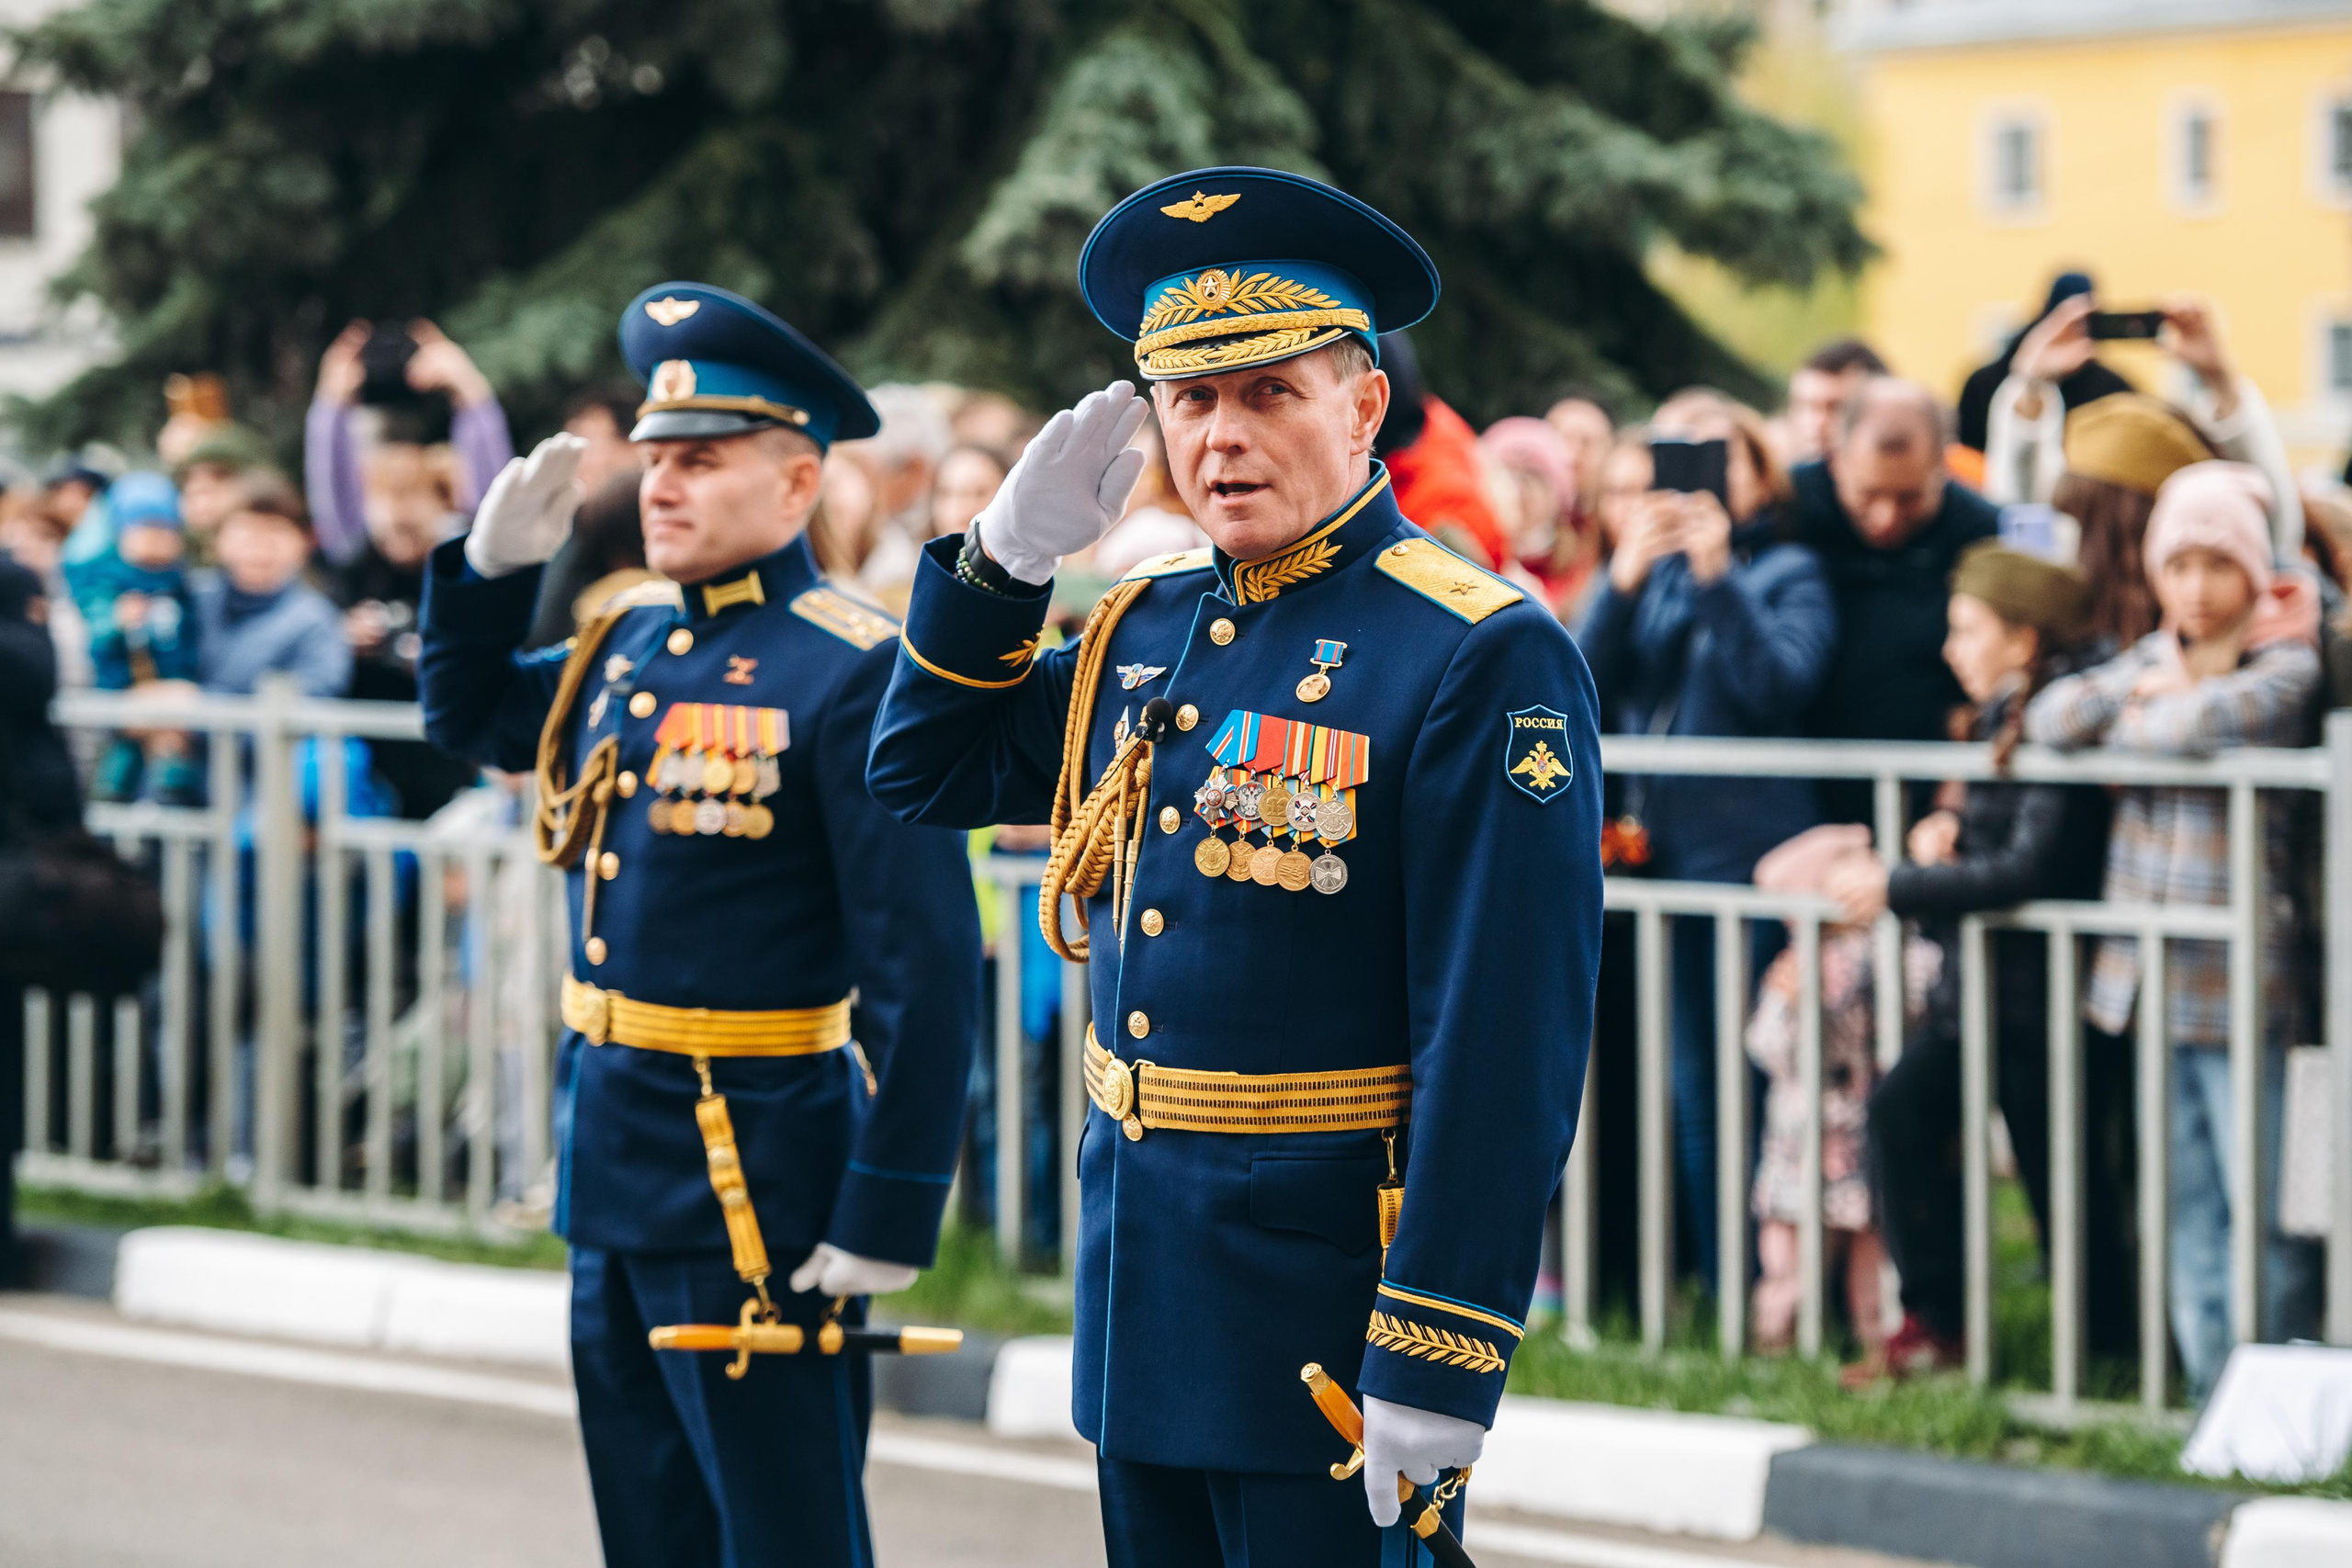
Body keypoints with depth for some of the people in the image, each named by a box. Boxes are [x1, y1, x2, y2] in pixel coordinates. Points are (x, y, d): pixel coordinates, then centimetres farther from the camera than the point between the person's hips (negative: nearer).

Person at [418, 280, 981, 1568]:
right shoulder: (630, 644, 9)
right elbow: (466, 713, 28)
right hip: (614, 1168, 8)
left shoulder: (852, 675, -15)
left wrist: (890, 1214, -19)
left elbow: (927, 966, -18)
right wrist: (493, 560, 9)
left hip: (758, 1182, -8)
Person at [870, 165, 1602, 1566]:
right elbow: (922, 778, 22)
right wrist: (1010, 554, 6)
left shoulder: (1482, 659, -13)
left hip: (1330, 1294, -7)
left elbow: (1508, 1043, -17)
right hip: (1145, 1287, 7)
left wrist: (1436, 1360, -21)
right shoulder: (1146, 632, 10)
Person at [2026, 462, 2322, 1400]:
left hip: (2240, 980, -6)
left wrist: (2129, 718, -2)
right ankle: (2213, 1391, 15)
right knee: (2188, 1208, 9)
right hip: (2146, 971, 6)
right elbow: (2051, 719, 2)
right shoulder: (2154, 657, 14)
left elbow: (2197, 725, -21)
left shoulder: (2285, 665, -4)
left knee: (2264, 1208, -5)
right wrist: (2150, 687, -6)